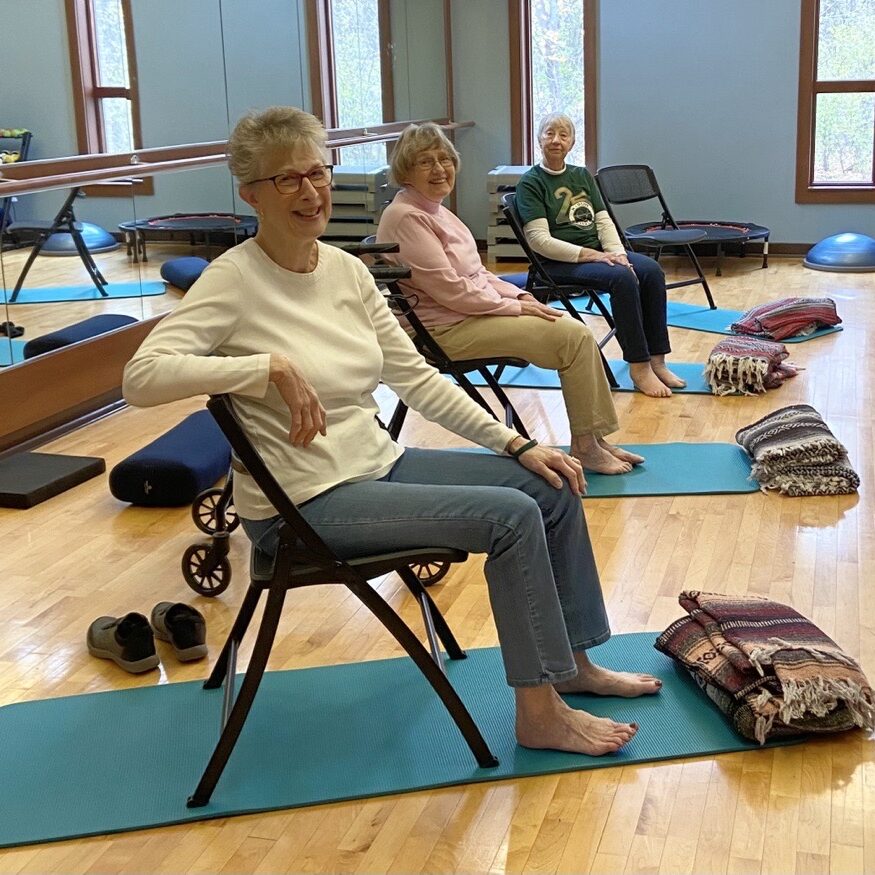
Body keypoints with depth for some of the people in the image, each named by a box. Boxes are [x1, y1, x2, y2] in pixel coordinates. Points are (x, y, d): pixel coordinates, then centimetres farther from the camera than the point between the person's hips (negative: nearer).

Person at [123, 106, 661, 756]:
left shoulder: (346, 269, 5)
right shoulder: (235, 280, -15)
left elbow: (416, 377, 7)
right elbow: (143, 376, -28)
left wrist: (515, 443, 1)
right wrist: (271, 367, -32)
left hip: (380, 464, 8)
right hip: (304, 505, -8)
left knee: (552, 487, 4)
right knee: (512, 516, -19)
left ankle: (573, 663, 21)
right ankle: (540, 715, -4)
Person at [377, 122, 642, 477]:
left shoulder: (435, 210, 13)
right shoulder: (406, 217, -17)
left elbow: (476, 273, 17)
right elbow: (451, 291, -20)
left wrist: (520, 295, 2)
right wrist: (515, 306, -13)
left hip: (471, 312, 9)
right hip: (447, 329, -9)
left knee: (576, 331, -1)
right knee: (574, 336, -13)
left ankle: (592, 440, 4)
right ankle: (585, 446, -2)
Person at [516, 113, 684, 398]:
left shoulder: (582, 175, 18)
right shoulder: (530, 183, -3)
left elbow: (603, 221, 12)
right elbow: (540, 241, -12)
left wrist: (618, 253, -8)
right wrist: (590, 255, -19)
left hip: (598, 251, 6)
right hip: (559, 262, -6)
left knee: (651, 270, -20)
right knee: (622, 278, -31)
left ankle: (656, 360, -19)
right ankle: (638, 366, -26)